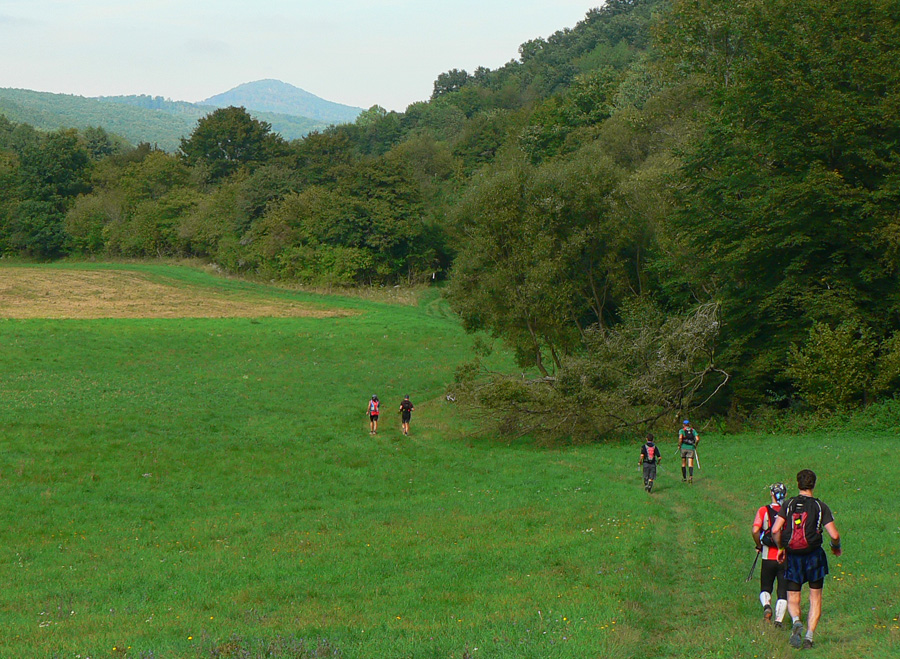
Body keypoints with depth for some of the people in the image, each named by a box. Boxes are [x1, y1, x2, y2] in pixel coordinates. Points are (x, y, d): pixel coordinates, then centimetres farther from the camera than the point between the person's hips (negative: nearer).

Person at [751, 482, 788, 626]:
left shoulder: (763, 510, -3)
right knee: (783, 591, 7)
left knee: (765, 588, 15)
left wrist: (759, 545, 2)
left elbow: (755, 531, -15)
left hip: (768, 557, 0)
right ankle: (779, 619, -6)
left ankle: (766, 605, -13)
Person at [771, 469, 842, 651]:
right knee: (815, 598, 11)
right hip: (814, 556, -1)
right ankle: (809, 636, 1)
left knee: (792, 599, 9)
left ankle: (796, 621, -21)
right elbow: (834, 535, -9)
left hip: (793, 557, 1)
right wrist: (836, 547, 12)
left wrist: (780, 548, 6)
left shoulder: (788, 505, 0)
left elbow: (775, 530, -10)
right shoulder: (820, 507, -3)